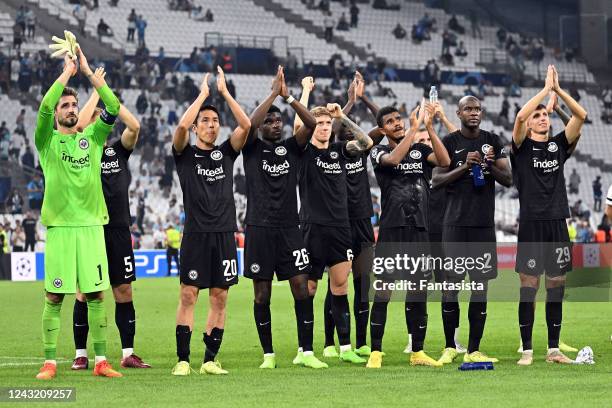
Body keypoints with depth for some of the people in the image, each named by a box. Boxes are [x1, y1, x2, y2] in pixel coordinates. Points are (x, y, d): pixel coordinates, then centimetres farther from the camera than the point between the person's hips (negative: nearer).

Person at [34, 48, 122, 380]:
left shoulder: (93, 138, 12)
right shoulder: (48, 140, 5)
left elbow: (113, 107, -1)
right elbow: (44, 107, -13)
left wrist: (87, 71, -3)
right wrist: (67, 72, -6)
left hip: (91, 225, 2)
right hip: (59, 226, -2)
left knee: (96, 295, 3)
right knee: (54, 297, -1)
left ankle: (101, 361, 8)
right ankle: (49, 362, 4)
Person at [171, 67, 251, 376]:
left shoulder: (226, 152, 13)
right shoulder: (185, 154, 4)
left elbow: (246, 125, -1)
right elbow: (181, 126, -15)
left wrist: (224, 92, -3)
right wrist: (203, 94, -7)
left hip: (224, 234, 3)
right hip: (195, 234, -3)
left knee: (219, 298, 3)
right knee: (188, 295, -6)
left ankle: (210, 359, 9)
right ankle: (182, 360, -4)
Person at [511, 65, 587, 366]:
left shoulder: (559, 146, 13)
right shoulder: (522, 147, 2)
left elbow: (581, 115, 3)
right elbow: (519, 117, -17)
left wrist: (558, 90, -5)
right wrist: (546, 88, -12)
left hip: (557, 223, 4)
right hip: (531, 225, -4)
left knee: (556, 287, 6)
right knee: (528, 287, -3)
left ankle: (553, 349, 12)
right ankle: (527, 350, 1)